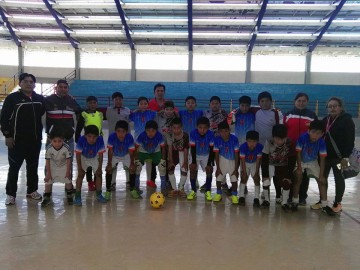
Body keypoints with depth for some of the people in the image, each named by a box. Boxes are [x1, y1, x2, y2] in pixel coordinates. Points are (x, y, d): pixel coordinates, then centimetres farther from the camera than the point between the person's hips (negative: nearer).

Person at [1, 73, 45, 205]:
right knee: (14, 167, 3)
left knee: (33, 166, 13)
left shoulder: (40, 99, 8)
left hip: (35, 140, 4)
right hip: (17, 140, -4)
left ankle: (32, 190, 26)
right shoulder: (12, 98, -5)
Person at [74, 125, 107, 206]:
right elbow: (78, 155, -25)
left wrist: (100, 168, -16)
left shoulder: (100, 140, -33)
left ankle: (99, 195, 17)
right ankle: (77, 197, -3)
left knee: (99, 174, 0)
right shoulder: (81, 140, -36)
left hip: (94, 158, 2)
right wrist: (80, 168, -22)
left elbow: (100, 155, -21)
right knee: (81, 174, -12)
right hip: (83, 157, -2)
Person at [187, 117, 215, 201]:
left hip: (206, 155, 0)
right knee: (192, 169, -11)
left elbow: (211, 150, -20)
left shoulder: (211, 134, -27)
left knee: (209, 170, -10)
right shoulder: (193, 133, -28)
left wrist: (209, 163, -20)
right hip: (195, 155, 0)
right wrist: (193, 162, -20)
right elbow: (193, 148, -21)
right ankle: (193, 191, 3)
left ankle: (208, 191, 2)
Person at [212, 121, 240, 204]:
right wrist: (218, 168, -8)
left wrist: (236, 169, -14)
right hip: (222, 159, 1)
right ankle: (219, 194, 21)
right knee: (218, 177, 1)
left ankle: (234, 195, 13)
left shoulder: (234, 139, -24)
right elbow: (216, 154, -10)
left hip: (232, 160, -1)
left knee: (234, 179, -5)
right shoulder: (217, 140, -20)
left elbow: (236, 155, -17)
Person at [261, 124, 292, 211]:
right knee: (266, 180, -16)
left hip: (283, 166, 1)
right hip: (271, 165, 0)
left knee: (286, 182, -16)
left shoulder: (289, 143, -24)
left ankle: (284, 202, 2)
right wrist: (265, 175, -19)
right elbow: (264, 160, -19)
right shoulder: (268, 143, -26)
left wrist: (289, 176, -17)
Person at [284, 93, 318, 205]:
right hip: (290, 148, 0)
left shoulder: (312, 115, 4)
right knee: (290, 172, 8)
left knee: (304, 173, 7)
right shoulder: (288, 114, 4)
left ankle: (302, 197, 19)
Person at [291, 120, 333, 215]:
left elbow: (322, 159, -18)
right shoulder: (302, 138, -31)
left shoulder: (321, 142, -26)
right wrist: (299, 168, -20)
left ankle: (324, 205, 9)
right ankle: (295, 201, 3)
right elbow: (298, 153, -21)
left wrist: (321, 175, -17)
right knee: (298, 177, -14)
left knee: (322, 180, -2)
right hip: (300, 161, -2)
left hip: (313, 162, 2)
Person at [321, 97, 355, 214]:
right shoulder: (325, 120, 10)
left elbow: (350, 140, -14)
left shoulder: (347, 120, -9)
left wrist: (346, 157, -21)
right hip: (325, 155, 6)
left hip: (339, 156, -6)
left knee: (339, 179, 6)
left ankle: (337, 203, 18)